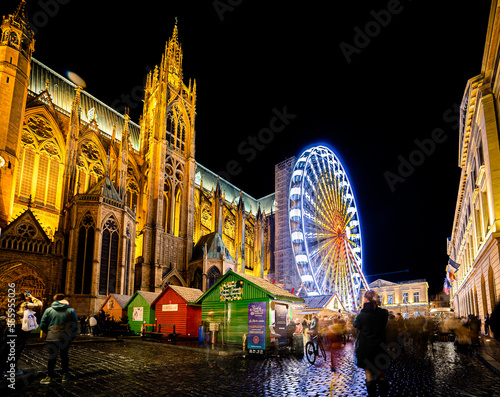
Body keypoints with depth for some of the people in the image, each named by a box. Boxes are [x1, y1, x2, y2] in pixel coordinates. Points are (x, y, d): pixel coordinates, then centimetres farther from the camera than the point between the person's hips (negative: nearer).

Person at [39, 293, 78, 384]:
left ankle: (50, 376, 9)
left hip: (52, 337, 0)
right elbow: (75, 325, 2)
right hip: (66, 338, 1)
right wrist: (73, 336, 15)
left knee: (52, 356, 8)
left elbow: (42, 325, 2)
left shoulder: (48, 310, 2)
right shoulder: (71, 311, 0)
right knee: (64, 356, 13)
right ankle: (65, 375, 18)